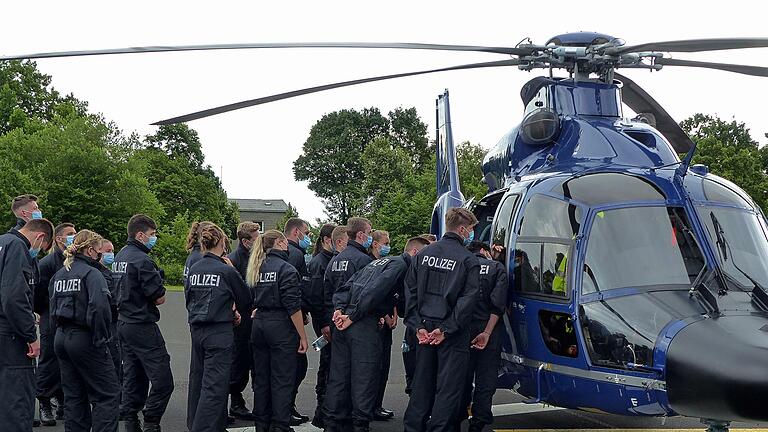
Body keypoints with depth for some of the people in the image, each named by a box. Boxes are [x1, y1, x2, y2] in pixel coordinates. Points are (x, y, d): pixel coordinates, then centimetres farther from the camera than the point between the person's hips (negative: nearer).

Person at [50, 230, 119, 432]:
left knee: (74, 396, 14)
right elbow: (99, 307, -25)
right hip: (84, 339, -8)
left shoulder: (59, 275, 13)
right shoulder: (91, 273, -12)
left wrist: (61, 331, 15)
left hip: (61, 338, 8)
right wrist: (101, 338, -17)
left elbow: (53, 308, 14)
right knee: (108, 393, -1)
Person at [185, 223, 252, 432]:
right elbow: (246, 301, -1)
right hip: (219, 332, -6)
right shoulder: (227, 271, -12)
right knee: (214, 385, -4)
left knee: (198, 380, 18)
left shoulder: (193, 270, 4)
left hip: (196, 330, 6)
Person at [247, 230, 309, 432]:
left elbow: (252, 301, 13)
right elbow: (293, 306, -16)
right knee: (282, 380, -2)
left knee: (261, 378, 13)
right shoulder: (286, 269, -12)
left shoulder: (256, 269, 10)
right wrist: (303, 336, -13)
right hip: (281, 326, -7)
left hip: (258, 324, 7)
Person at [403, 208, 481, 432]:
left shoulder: (424, 254, 7)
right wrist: (446, 329, -12)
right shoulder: (468, 260, -8)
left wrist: (417, 325, 2)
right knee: (448, 388, 2)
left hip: (424, 329, 5)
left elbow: (410, 291, 5)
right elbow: (467, 300, -14)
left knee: (422, 383, 14)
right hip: (452, 336, -5)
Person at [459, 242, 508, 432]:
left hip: (462, 330, 3)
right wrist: (487, 332, -14)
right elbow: (498, 304, -11)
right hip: (487, 330, -3)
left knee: (463, 376, 14)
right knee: (485, 380, 3)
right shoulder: (497, 268, 0)